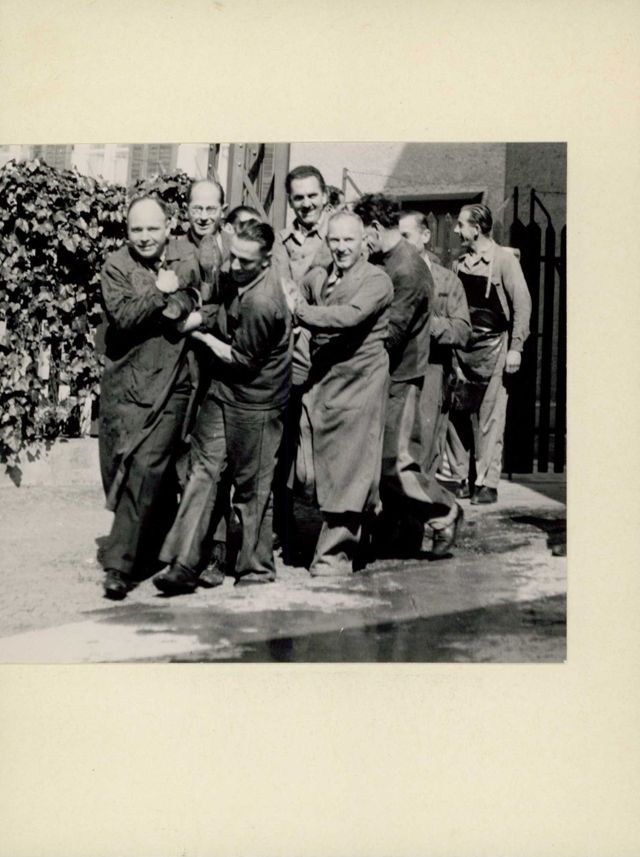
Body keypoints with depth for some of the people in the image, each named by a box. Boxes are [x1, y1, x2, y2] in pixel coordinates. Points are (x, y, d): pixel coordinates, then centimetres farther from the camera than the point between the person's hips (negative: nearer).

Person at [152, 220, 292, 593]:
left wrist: (202, 335, -7)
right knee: (204, 470, 3)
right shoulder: (235, 279, 1)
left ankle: (255, 566, 23)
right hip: (223, 391, 8)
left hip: (253, 403, -8)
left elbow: (243, 360, -17)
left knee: (251, 487, 6)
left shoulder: (262, 304, -26)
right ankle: (185, 563, 4)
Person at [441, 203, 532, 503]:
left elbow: (522, 304, -8)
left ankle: (488, 484, 2)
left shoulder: (503, 259, -5)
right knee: (455, 414, 5)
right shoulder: (459, 264, 12)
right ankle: (457, 479, 15)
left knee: (490, 417, -3)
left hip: (492, 346, -5)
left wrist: (515, 348, -12)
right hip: (460, 346, 5)